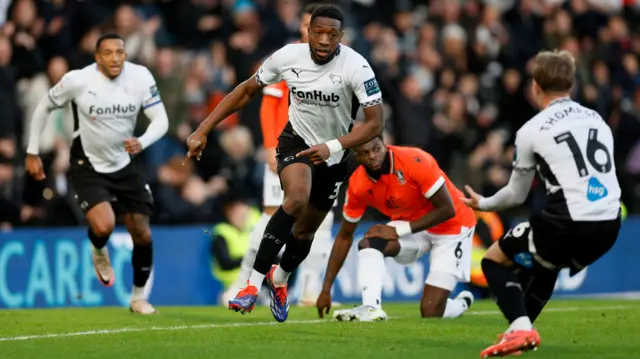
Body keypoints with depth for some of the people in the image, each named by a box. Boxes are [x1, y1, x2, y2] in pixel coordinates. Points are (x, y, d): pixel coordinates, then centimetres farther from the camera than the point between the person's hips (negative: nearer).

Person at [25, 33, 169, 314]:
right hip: (87, 167, -3)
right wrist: (32, 153, -1)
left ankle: (139, 297, 27)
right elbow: (44, 107, -3)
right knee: (103, 226, -25)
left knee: (142, 235, 4)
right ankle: (99, 252, 14)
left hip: (124, 166, 3)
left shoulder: (140, 77, -14)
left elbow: (161, 119, -11)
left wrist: (142, 142, -32)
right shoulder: (78, 80, -20)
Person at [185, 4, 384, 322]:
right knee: (296, 199, -32)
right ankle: (254, 283, -30)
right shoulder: (288, 56, -19)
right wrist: (202, 131, -7)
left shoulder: (356, 67, -25)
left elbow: (374, 123, -25)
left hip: (334, 155, 1)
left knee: (305, 230, 13)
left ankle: (279, 279, 46)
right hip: (296, 140, -1)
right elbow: (247, 91, -5)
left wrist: (333, 147, -39)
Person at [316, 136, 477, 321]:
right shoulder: (358, 185, -15)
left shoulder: (415, 161, -31)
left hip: (451, 227, -5)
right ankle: (370, 307, -30)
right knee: (369, 243, -25)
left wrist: (399, 230, -29)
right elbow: (345, 236, -4)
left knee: (431, 312, -11)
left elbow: (447, 210, -26)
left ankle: (462, 303, 20)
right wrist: (326, 289, -7)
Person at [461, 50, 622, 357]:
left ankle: (520, 328, -9)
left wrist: (483, 204, 31)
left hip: (568, 225, -6)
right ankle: (521, 328, 34)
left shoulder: (532, 131, 1)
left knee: (494, 260, 13)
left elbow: (516, 195, 11)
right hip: (609, 226, 6)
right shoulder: (598, 121, 16)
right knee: (546, 262, 35)